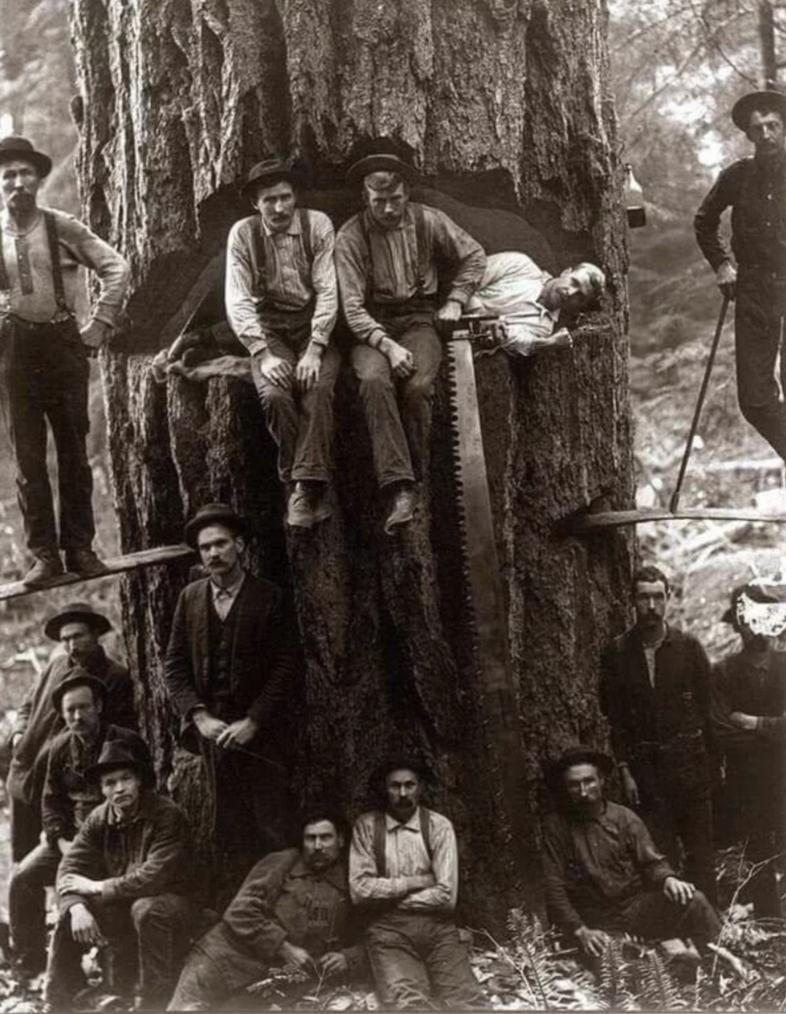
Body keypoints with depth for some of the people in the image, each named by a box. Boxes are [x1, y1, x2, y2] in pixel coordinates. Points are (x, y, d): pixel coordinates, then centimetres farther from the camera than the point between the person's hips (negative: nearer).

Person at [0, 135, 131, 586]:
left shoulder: (63, 228, 0)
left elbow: (118, 269, 1)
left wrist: (98, 328, -3)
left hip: (63, 344, 0)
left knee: (74, 448, 5)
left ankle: (80, 547, 12)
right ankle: (44, 553, 7)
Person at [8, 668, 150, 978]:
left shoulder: (126, 744, -12)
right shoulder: (60, 747, 6)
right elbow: (51, 801, 10)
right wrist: (62, 841, -7)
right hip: (69, 837, 6)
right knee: (23, 877, -7)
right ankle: (30, 964, 6)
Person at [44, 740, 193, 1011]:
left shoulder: (167, 815, -21)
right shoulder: (99, 819, -3)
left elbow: (155, 876, -30)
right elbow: (70, 867, -9)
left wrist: (99, 888, -23)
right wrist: (77, 906, -30)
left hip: (168, 902, -6)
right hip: (122, 907, 6)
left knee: (147, 909, -36)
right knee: (69, 914, -12)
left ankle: (151, 1004, -23)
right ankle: (57, 1003, 2)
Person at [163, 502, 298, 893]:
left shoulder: (268, 597, 0)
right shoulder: (190, 598, 10)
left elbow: (285, 667, -3)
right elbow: (174, 666, 9)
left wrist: (252, 722, -10)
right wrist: (199, 716, -5)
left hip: (258, 730, -2)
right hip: (209, 729, 2)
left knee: (270, 828, -3)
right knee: (228, 833, 0)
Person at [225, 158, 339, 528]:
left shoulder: (317, 224, -4)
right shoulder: (243, 233, -2)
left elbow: (328, 291, -10)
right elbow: (238, 299, -7)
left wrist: (314, 350, -21)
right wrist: (263, 354, -20)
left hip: (315, 324, 0)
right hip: (269, 329, 1)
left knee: (317, 387, -30)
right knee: (274, 394, -28)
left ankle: (306, 485, -26)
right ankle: (306, 488, -14)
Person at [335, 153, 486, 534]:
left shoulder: (428, 221, 2)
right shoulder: (350, 237, -6)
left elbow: (473, 255, 19)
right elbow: (352, 307, -12)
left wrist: (455, 300, 7)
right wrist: (387, 346, -24)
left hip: (418, 319, 1)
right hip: (372, 326, -1)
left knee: (417, 386, -31)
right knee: (374, 381, -34)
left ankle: (409, 480, -14)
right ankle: (400, 488, -36)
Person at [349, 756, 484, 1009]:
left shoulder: (438, 825, 4)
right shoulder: (367, 825, 4)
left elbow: (446, 895, -5)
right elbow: (360, 889, -5)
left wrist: (386, 897, -4)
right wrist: (415, 882, -4)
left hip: (437, 927, 1)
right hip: (389, 931, -1)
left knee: (470, 1005, -14)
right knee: (407, 1005, -26)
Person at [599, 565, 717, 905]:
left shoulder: (688, 647, 2)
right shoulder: (617, 652, 2)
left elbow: (708, 705, 3)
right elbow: (614, 718, 3)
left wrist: (712, 759, -4)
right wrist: (625, 771, -2)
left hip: (690, 762, 0)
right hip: (645, 766, 0)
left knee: (700, 850, 3)